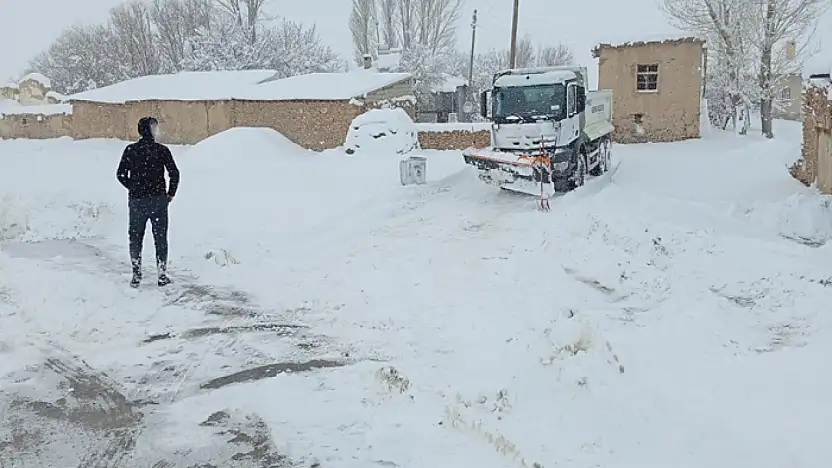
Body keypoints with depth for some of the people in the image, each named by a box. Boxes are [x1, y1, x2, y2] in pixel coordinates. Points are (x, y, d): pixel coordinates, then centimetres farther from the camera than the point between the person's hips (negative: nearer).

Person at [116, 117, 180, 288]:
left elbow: (121, 174, 0)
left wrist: (134, 188, 14)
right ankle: (162, 274, 11)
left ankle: (136, 275, 12)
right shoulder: (162, 150, -7)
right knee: (160, 237, 9)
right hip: (158, 200, -1)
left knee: (135, 237, 12)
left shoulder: (130, 150, -1)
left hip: (136, 200, 2)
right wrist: (171, 193, 3)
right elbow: (174, 173, -10)